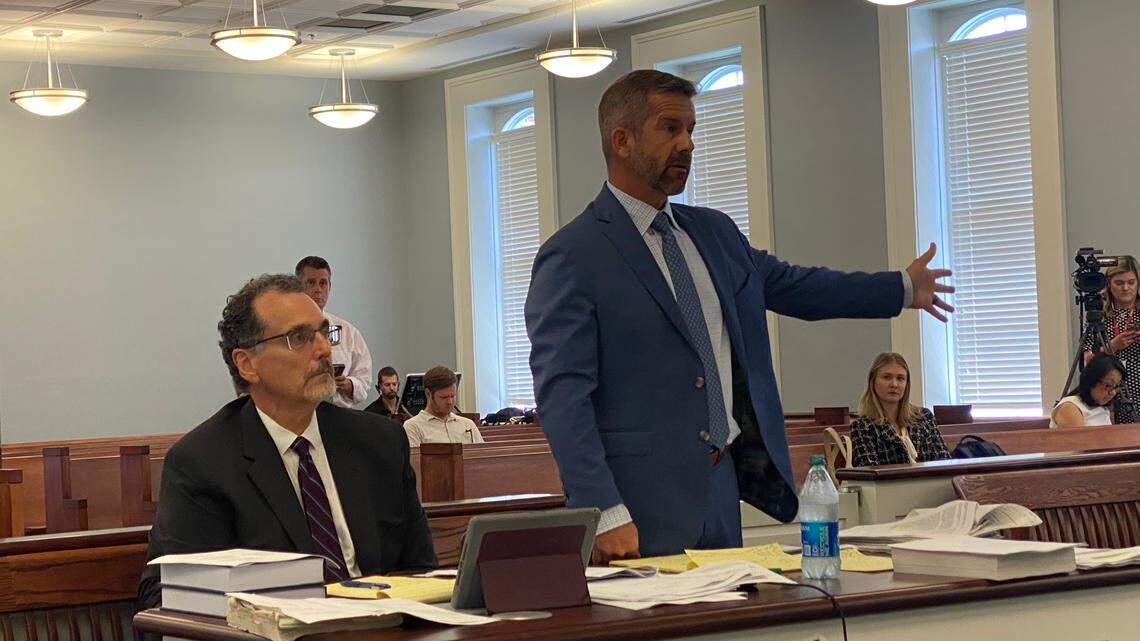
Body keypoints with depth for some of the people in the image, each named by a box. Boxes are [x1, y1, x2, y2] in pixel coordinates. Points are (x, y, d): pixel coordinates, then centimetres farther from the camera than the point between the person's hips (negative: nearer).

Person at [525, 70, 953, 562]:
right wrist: (604, 512, -24)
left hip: (724, 485, 7)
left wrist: (903, 289, 38)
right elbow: (562, 393, -15)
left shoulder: (715, 232, 14)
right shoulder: (571, 257, -9)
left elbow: (787, 283, 32)